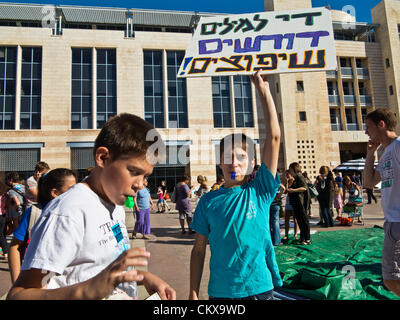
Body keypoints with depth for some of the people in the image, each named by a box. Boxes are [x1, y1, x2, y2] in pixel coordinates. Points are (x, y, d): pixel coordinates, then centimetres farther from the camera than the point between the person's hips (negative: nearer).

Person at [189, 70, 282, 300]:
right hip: (220, 291, 1)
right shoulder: (209, 201, -5)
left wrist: (263, 89, -12)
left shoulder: (260, 192, -8)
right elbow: (199, 248, 0)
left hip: (260, 288, 0)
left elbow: (274, 137, -13)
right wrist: (194, 293, -2)